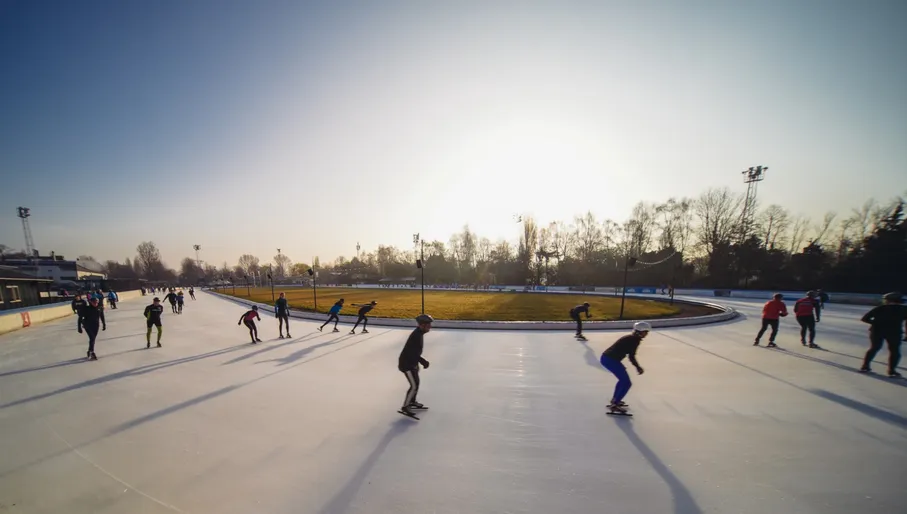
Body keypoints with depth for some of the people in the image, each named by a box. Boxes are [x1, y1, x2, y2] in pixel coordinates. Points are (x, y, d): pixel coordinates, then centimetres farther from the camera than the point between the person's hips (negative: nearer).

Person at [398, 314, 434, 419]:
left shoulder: (419, 333, 6)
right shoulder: (416, 336, -26)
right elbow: (412, 353, -28)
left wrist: (421, 361, 16)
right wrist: (423, 362, -21)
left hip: (411, 362, 10)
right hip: (406, 364, -10)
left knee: (416, 383, 20)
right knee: (414, 386, -8)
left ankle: (412, 402, 38)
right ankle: (404, 407, 2)